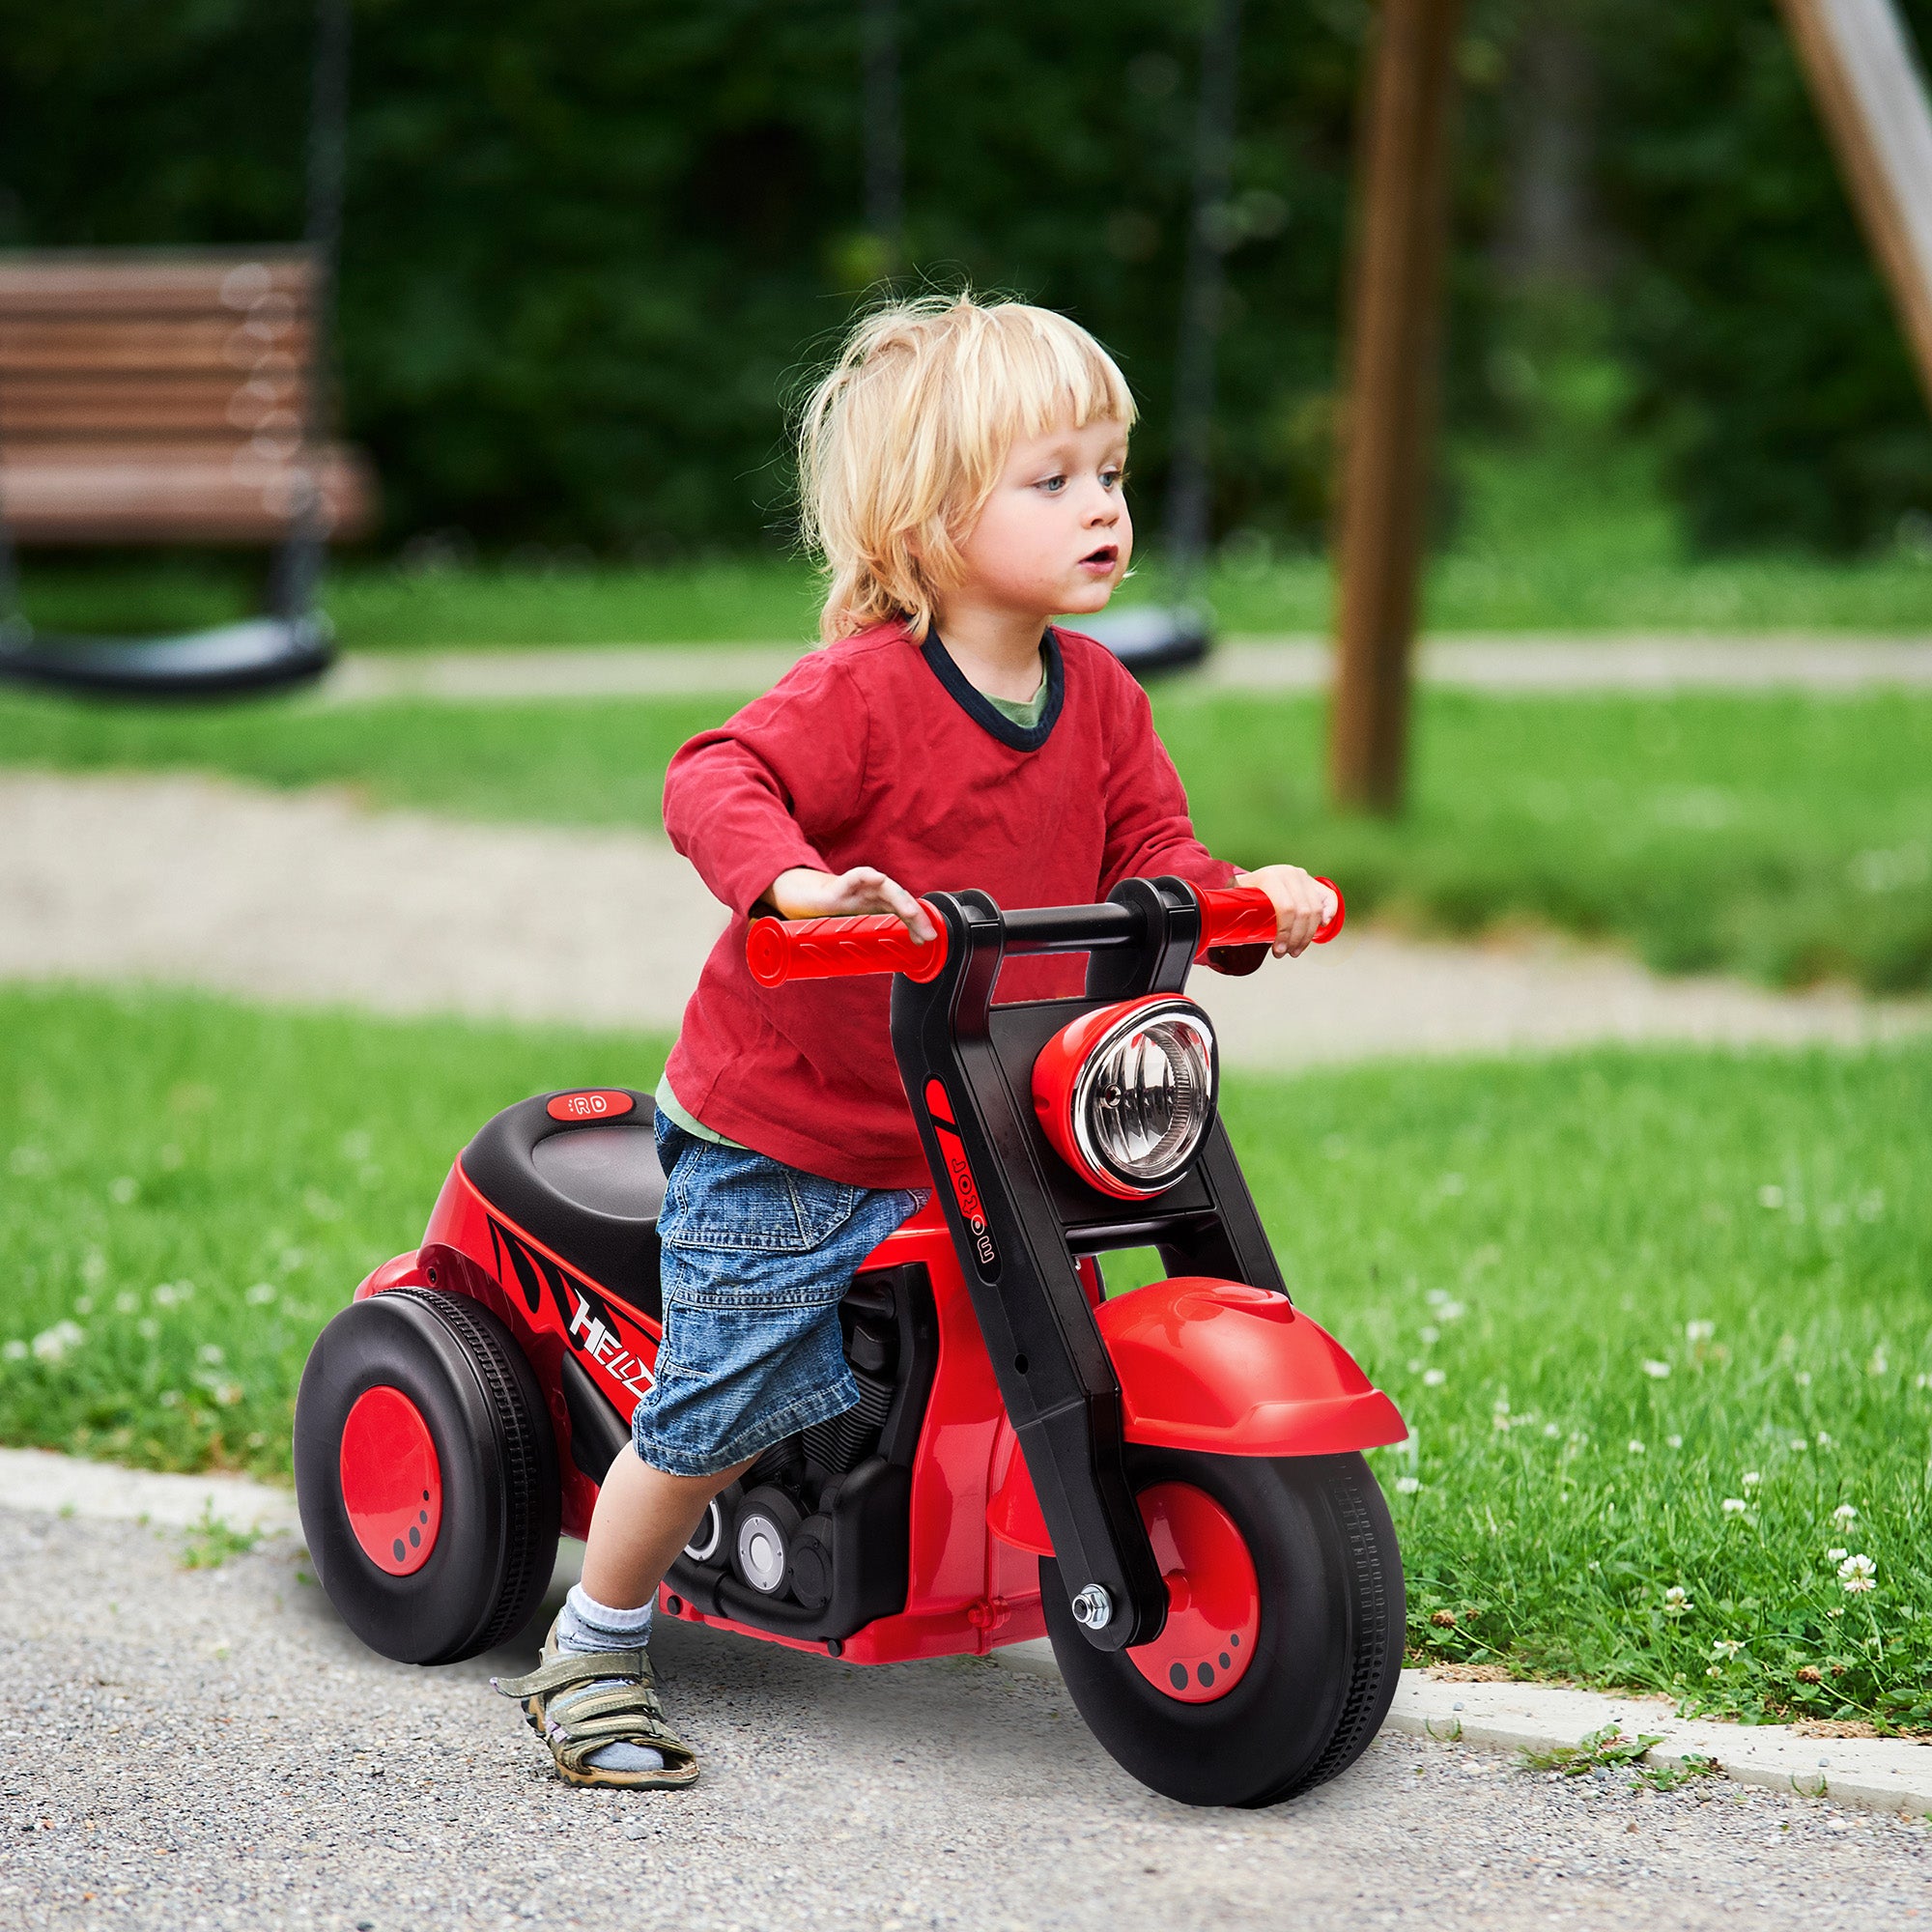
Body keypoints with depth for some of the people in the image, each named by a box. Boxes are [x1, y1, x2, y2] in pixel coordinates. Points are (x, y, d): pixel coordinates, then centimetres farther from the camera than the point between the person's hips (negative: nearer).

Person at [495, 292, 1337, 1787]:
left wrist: (1239, 899, -13)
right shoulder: (863, 691, -20)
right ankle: (592, 1656, 18)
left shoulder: (1098, 697, 2)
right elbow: (717, 782, -29)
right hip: (777, 1144, -6)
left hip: (974, 1137, 6)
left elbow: (1146, 851, 7)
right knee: (723, 1409, 0)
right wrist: (795, 881, -47)